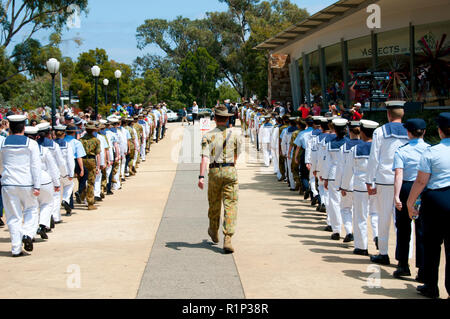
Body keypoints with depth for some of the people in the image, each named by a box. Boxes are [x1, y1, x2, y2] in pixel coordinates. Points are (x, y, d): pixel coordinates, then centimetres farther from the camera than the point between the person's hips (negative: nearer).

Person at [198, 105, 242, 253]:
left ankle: (214, 232, 38)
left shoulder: (208, 136, -3)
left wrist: (201, 176, -19)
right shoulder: (234, 134, 2)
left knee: (214, 204, 18)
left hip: (214, 171, 1)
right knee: (230, 204, -4)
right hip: (230, 171, -1)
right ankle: (227, 239, -16)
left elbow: (205, 157, -14)